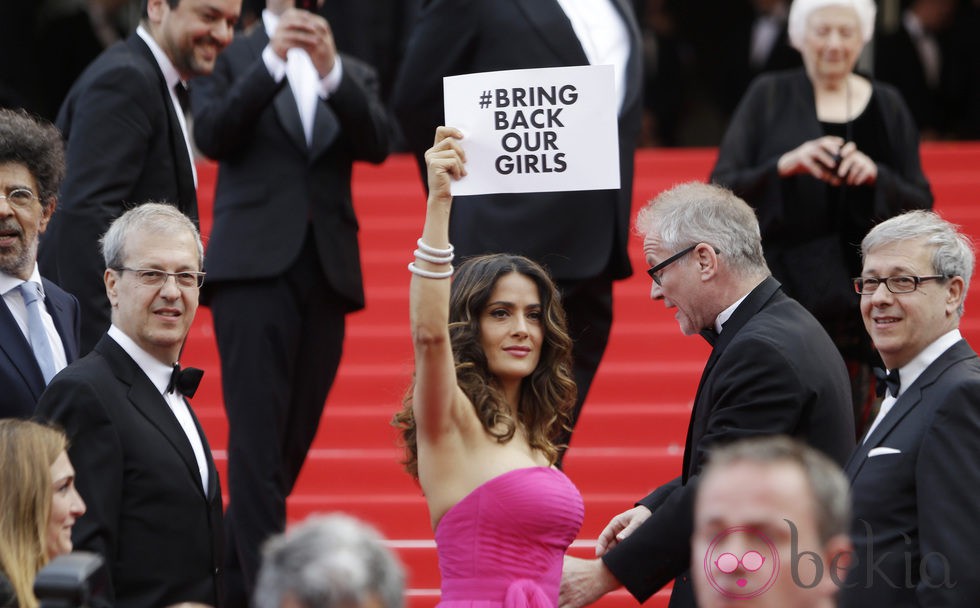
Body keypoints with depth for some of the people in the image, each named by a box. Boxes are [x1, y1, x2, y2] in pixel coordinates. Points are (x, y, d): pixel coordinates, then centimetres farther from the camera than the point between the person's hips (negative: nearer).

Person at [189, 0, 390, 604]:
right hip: (255, 266, -4)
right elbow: (213, 136, -9)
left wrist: (331, 70, -17)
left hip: (327, 274, 4)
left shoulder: (353, 74, 15)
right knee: (258, 436, -11)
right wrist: (272, 61, -17)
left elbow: (377, 144, -3)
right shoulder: (233, 58, 7)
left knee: (293, 441, 8)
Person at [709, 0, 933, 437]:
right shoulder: (769, 97, 4)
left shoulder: (886, 106, 9)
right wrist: (785, 164, -20)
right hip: (782, 284, -2)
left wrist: (876, 176, -12)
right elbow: (722, 189, -4)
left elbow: (921, 206, 7)